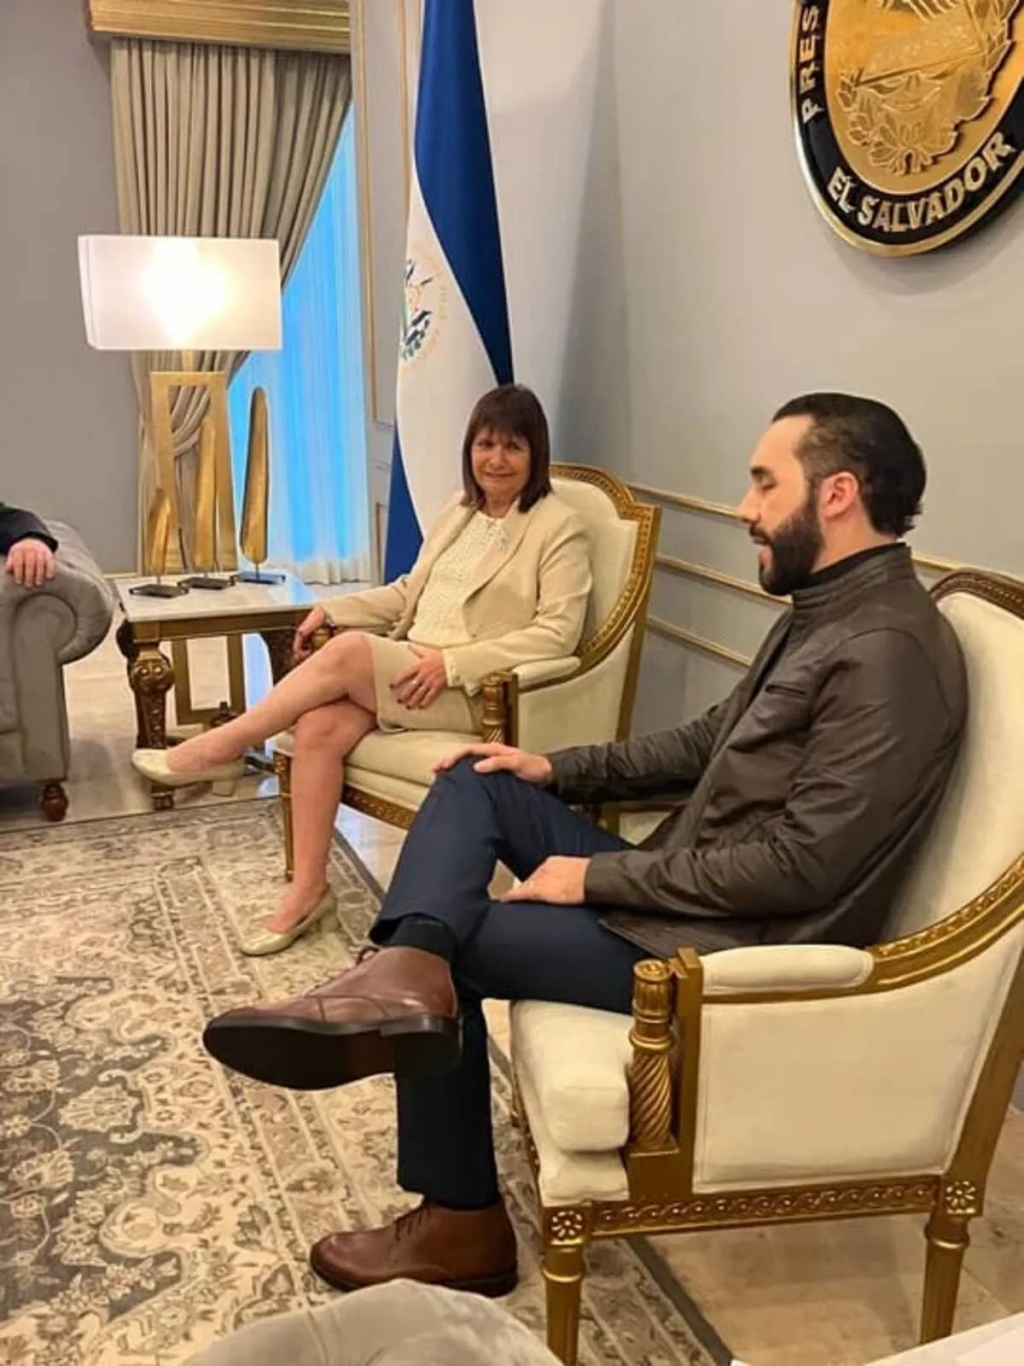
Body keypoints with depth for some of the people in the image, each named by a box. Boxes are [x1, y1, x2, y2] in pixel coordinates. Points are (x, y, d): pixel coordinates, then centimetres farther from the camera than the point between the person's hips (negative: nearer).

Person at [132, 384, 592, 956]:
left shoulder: (560, 527, -4)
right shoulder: (462, 510, 18)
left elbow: (557, 632, -13)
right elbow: (410, 591, 22)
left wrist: (452, 663, -21)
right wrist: (333, 609, 6)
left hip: (480, 691, -6)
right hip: (411, 670, 6)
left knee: (349, 651, -27)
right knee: (319, 726, -22)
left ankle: (221, 749, -11)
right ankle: (308, 888, -11)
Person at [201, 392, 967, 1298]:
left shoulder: (889, 652, -22)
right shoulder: (825, 609, 10)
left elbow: (801, 865, -26)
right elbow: (710, 743, 19)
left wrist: (600, 875, -18)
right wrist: (560, 769, 9)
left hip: (734, 951, -10)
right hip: (686, 891, 10)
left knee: (457, 945, -5)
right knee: (476, 780, 3)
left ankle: (462, 1226, 9)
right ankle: (405, 972, -22)